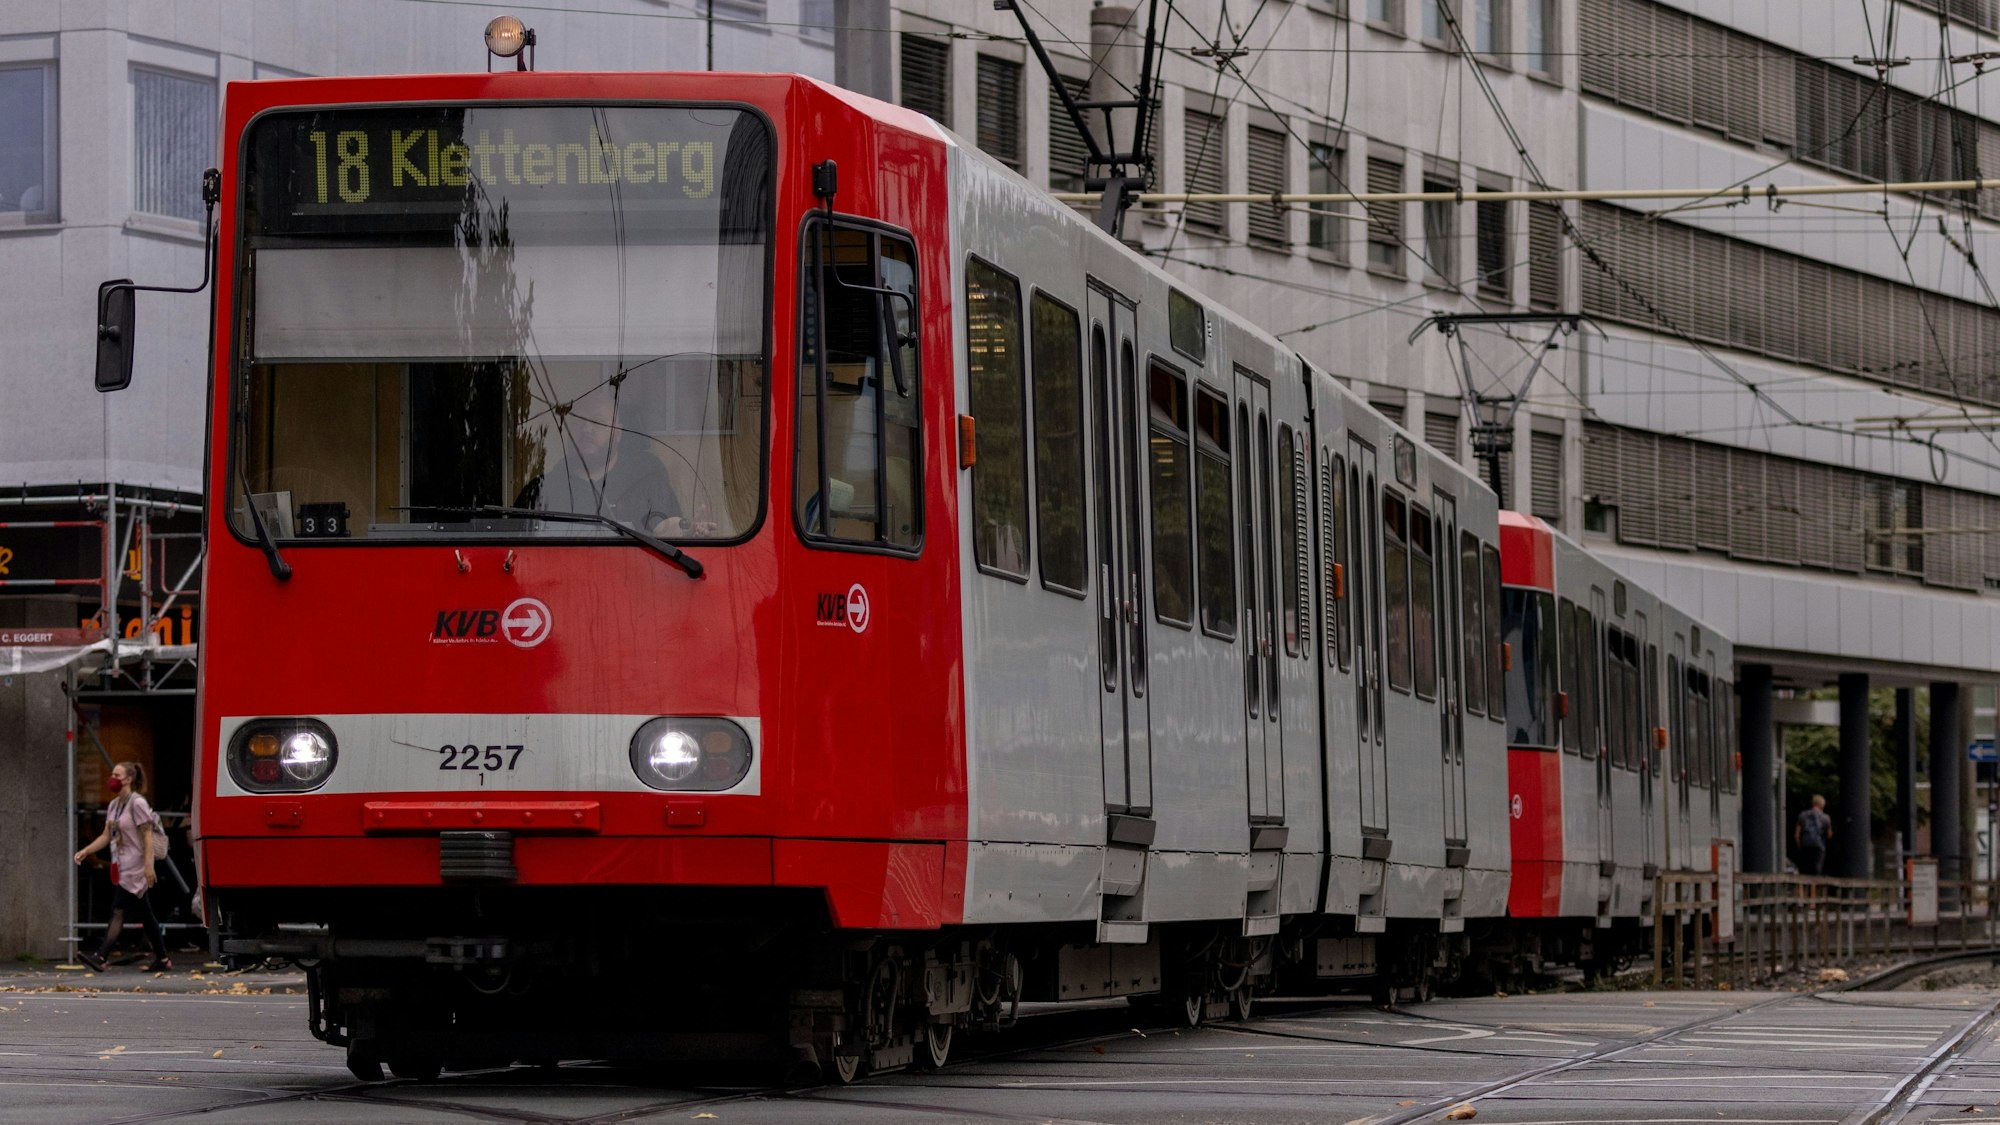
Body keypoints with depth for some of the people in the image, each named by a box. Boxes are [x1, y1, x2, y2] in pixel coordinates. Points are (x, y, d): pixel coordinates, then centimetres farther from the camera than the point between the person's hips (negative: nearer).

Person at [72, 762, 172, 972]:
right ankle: (162, 959, 17)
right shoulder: (113, 805, 14)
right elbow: (107, 836, 17)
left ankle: (100, 957, -23)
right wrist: (85, 851, 5)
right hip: (120, 866, 9)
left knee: (118, 911, -15)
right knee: (144, 914, 12)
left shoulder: (137, 803, -11)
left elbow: (148, 837, -15)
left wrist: (148, 866, -21)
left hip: (135, 868, -9)